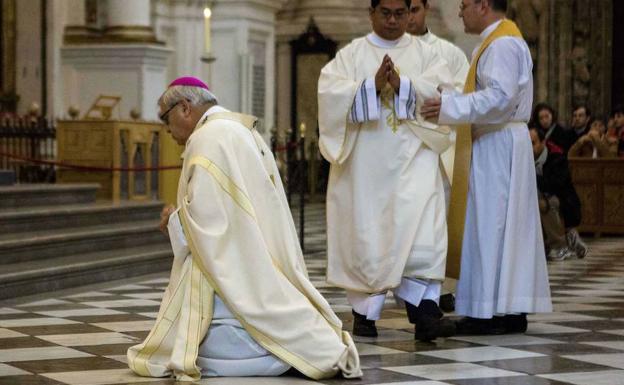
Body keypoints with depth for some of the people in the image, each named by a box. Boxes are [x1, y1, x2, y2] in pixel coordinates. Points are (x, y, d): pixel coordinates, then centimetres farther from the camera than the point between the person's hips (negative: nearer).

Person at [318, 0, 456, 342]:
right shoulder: (351, 54, 9)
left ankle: (423, 312, -19)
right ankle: (364, 312, 13)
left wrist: (402, 85, -18)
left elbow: (442, 89, -4)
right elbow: (329, 91, -7)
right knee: (364, 233, 2)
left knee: (421, 228, -15)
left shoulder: (423, 52, 11)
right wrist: (372, 86, -19)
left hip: (411, 156, 0)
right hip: (365, 159, 0)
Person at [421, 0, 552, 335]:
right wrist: (450, 102, 15)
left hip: (498, 147, -10)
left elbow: (500, 97, -24)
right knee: (506, 226, 9)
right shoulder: (500, 41, 19)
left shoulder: (502, 45, -14)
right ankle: (512, 308, 10)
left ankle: (496, 312, -7)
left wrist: (449, 106, -25)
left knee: (492, 224, -8)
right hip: (496, 146, 10)